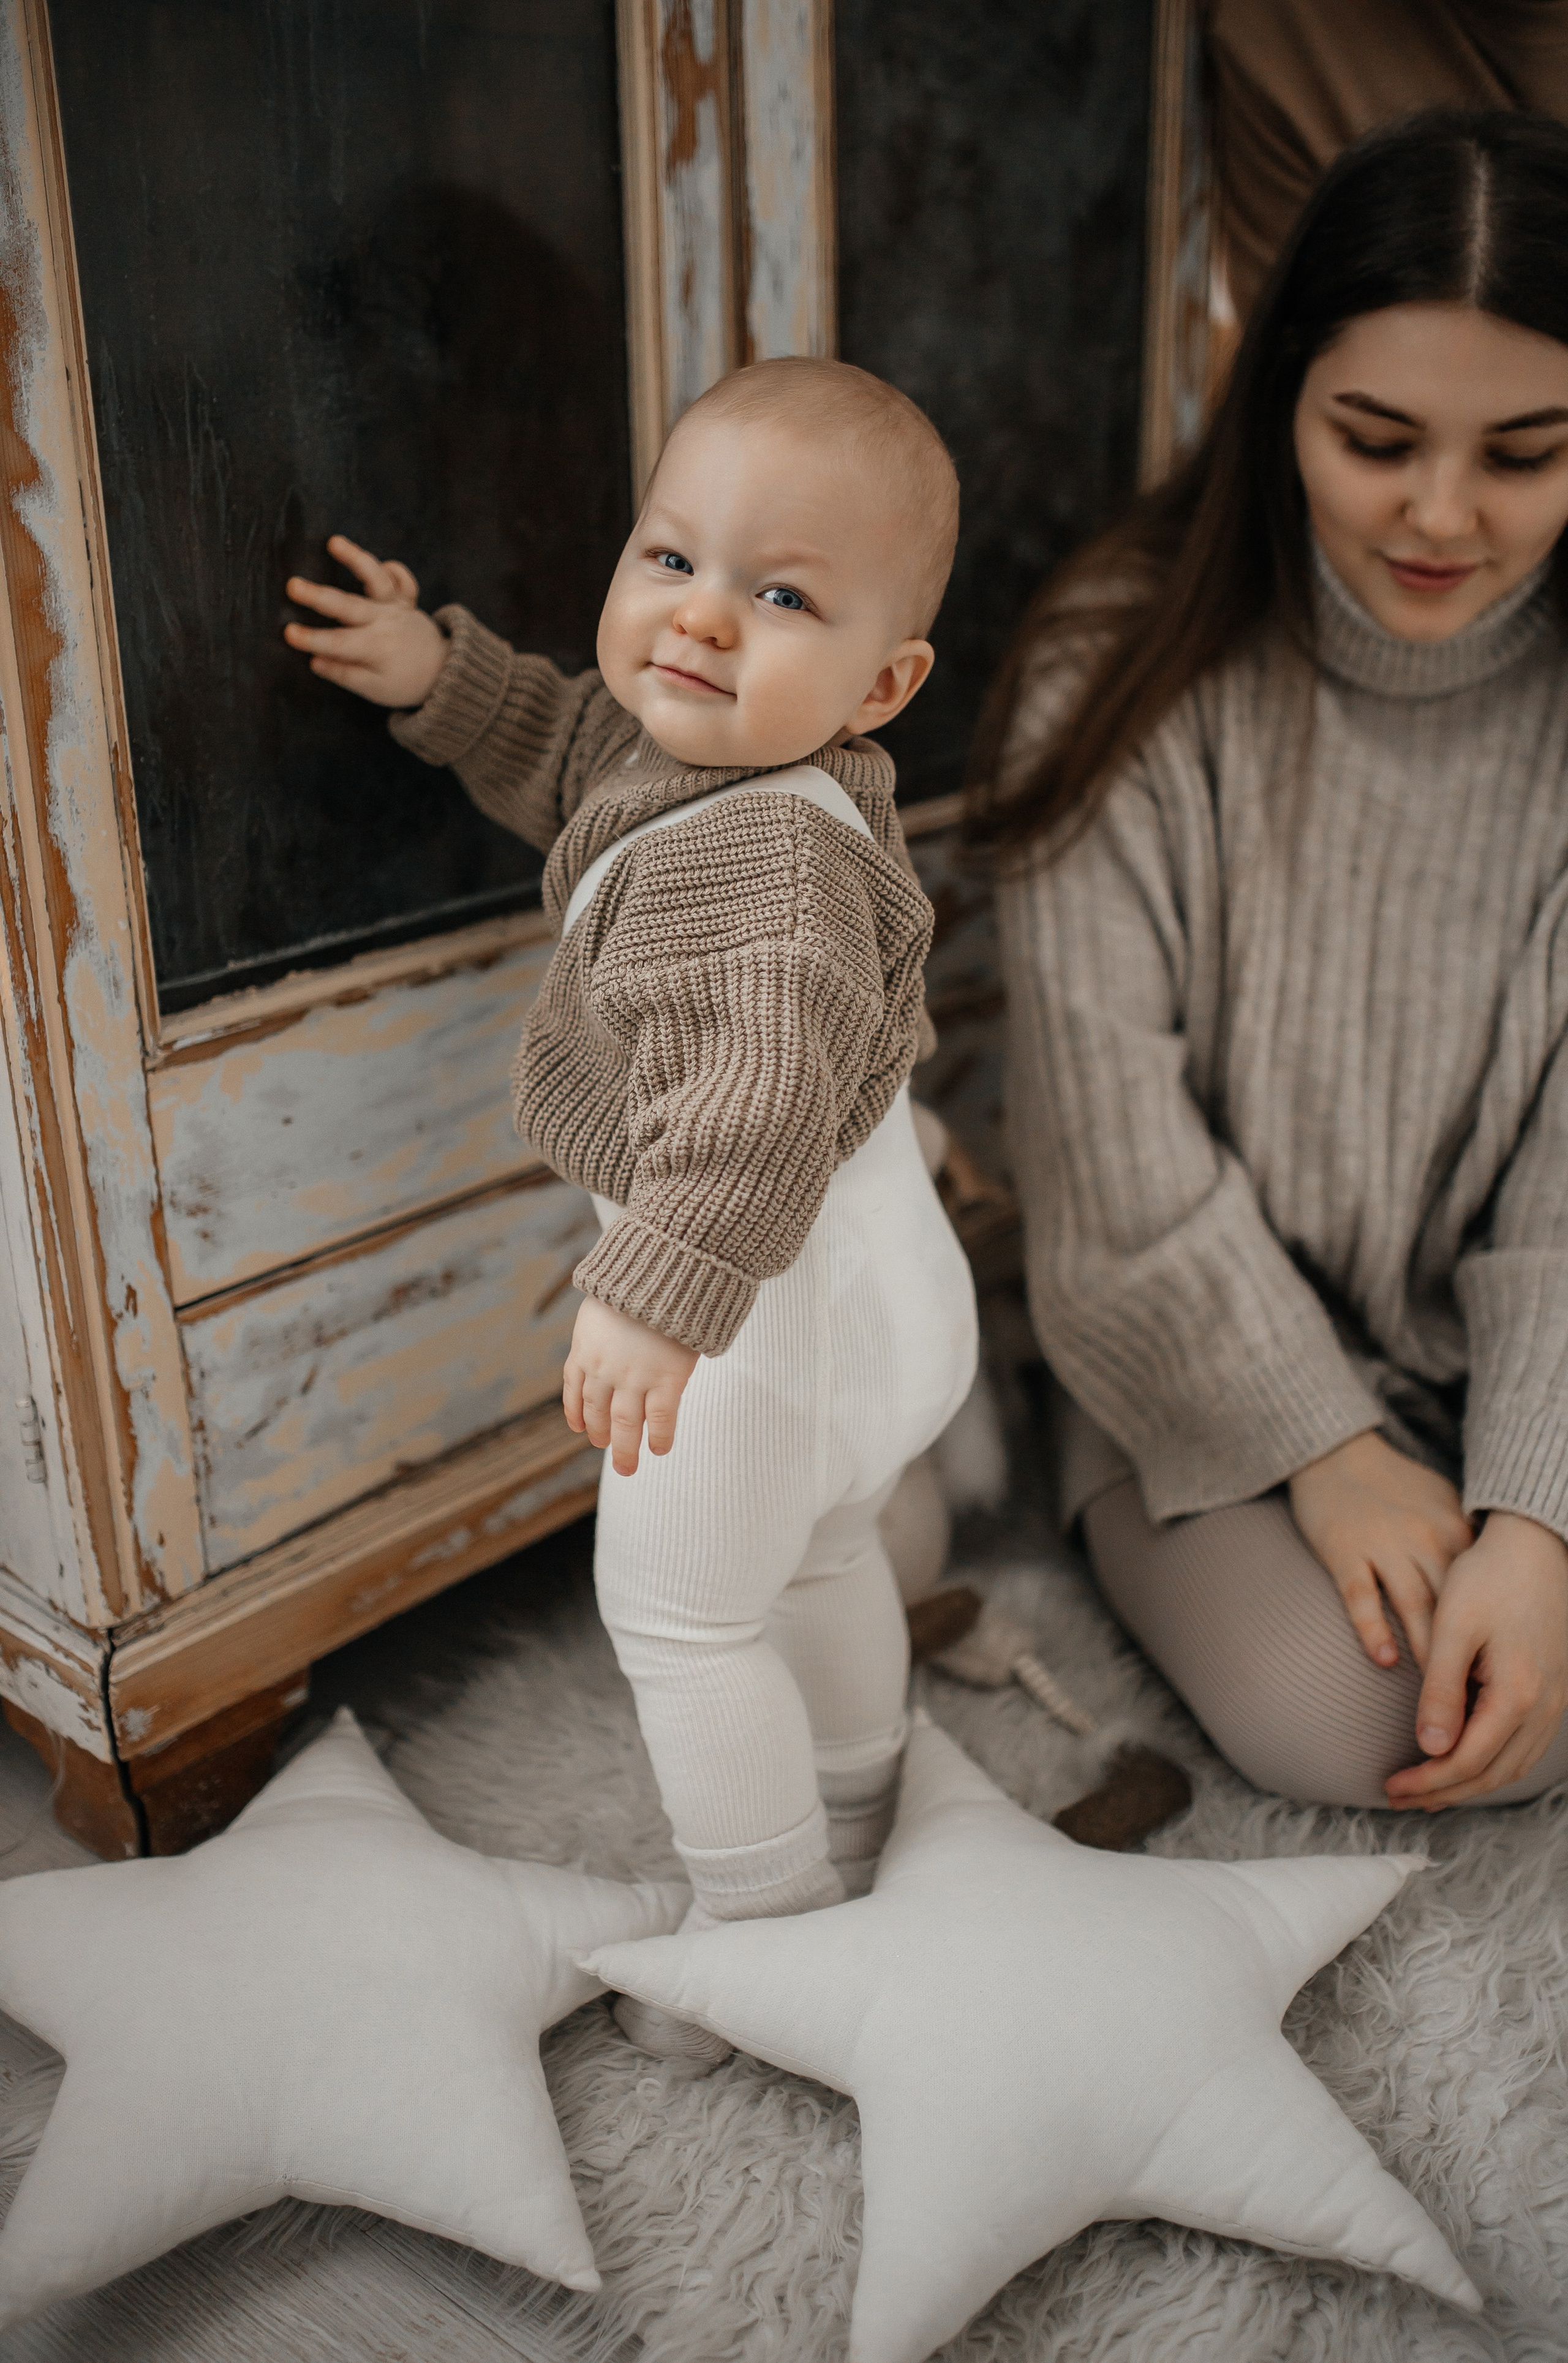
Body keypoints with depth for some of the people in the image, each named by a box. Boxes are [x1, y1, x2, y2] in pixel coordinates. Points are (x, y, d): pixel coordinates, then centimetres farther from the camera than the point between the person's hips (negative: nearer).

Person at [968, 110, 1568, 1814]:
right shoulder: (1128, 669, -13)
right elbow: (1121, 1132, -13)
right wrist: (1323, 1444, -14)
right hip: (1220, 1368, -2)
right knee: (1333, 1713, -23)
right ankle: (1151, 1547, 10)